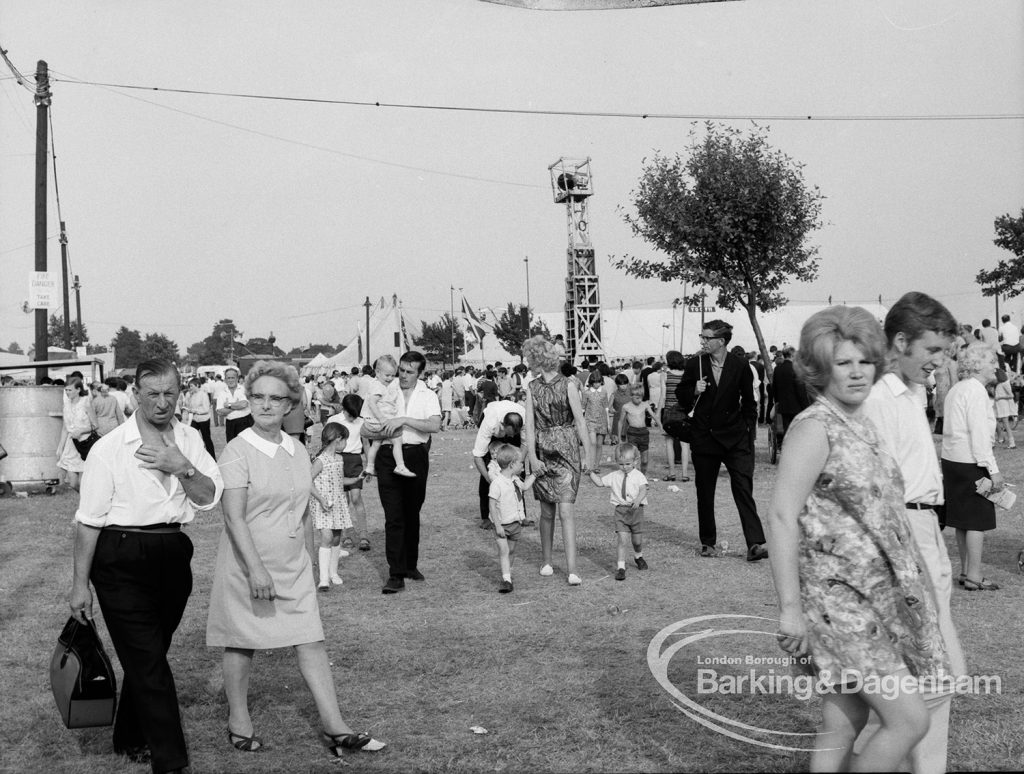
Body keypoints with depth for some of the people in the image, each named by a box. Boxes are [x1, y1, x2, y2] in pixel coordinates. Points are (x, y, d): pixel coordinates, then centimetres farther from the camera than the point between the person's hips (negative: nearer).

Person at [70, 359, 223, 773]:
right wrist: (80, 583, -4)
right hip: (121, 560, -5)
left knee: (148, 655, 16)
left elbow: (208, 498, 0)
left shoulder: (188, 439, 6)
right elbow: (89, 519, -5)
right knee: (148, 661, -5)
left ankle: (130, 739, 35)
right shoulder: (109, 448, -7)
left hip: (172, 555, 5)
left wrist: (183, 467, -18)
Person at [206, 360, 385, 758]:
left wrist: (306, 557, 15)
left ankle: (334, 726, 5)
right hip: (247, 564, -5)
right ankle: (238, 720, 26)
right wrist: (255, 568, -25)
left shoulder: (298, 452, 7)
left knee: (311, 640, 2)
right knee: (242, 643, 8)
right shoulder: (237, 452, -12)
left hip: (293, 566, 5)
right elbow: (234, 516, -19)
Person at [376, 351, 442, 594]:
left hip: (416, 456, 1)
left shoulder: (427, 396, 5)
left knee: (412, 514, 12)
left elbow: (435, 425, -13)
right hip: (388, 456, -1)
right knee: (393, 516, -6)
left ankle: (410, 565, 28)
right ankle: (396, 574, -6)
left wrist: (404, 420, -19)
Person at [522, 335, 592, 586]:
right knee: (547, 511, 8)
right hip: (542, 452, 3)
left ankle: (571, 570, -11)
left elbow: (580, 421, -3)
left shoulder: (568, 386, -5)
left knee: (565, 509, -11)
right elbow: (529, 425, 0)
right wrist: (532, 457, -9)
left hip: (566, 451, -3)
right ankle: (546, 561, 23)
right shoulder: (532, 388, 5)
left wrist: (587, 453, -4)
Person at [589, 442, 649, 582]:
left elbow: (643, 490, -14)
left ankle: (638, 556, 42)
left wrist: (637, 500, -32)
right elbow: (600, 482, 12)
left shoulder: (638, 476, -1)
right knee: (623, 540, -10)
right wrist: (591, 472, 1)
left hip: (636, 509, -1)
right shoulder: (614, 476, 8)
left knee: (637, 540, 10)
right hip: (620, 510, 1)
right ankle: (621, 567, -7)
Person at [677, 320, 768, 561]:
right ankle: (707, 543, 21)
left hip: (735, 438, -2)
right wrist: (694, 391, -11)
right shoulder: (695, 365, 1)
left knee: (744, 490, -11)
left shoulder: (740, 366, -1)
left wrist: (748, 432, 5)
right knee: (704, 494, 9)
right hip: (704, 438, 2)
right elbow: (681, 397, 10)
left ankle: (755, 544, -13)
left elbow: (749, 403, 9)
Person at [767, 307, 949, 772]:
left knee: (843, 722, 13)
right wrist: (790, 607, -21)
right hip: (838, 598, -8)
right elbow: (781, 517, -19)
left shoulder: (863, 425, 12)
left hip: (874, 596, 8)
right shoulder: (814, 428, -15)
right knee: (910, 720, -8)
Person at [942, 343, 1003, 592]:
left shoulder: (956, 389, 14)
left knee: (963, 520, 14)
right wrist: (993, 469, -18)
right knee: (978, 520, -2)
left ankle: (965, 571, 21)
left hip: (951, 459, 9)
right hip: (971, 462, -9)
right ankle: (974, 576, 2)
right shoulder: (975, 390, -14)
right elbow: (979, 434, -19)